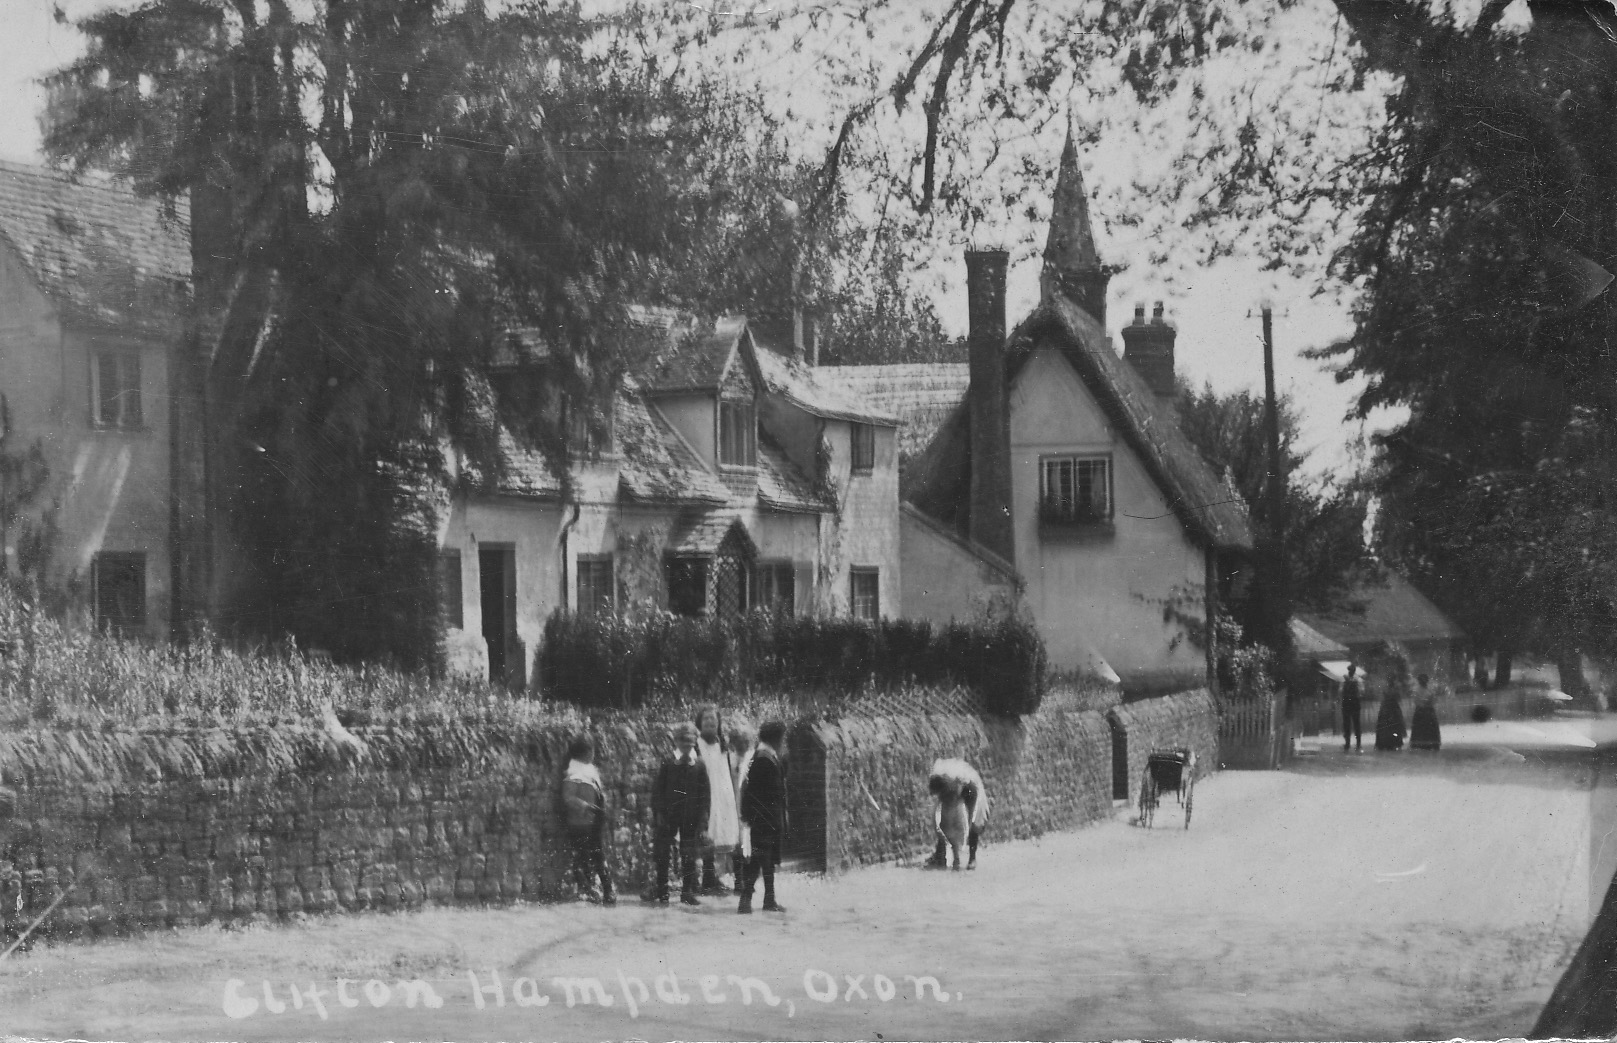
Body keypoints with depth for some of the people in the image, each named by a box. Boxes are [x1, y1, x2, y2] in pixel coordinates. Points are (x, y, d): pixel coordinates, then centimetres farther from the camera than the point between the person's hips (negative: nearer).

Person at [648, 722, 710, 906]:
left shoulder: (699, 765, 3)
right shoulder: (667, 762, 1)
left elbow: (704, 794, 4)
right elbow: (657, 791, 1)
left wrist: (703, 818, -2)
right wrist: (658, 813, -6)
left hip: (691, 817, 1)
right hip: (668, 815, -1)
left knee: (689, 855, 4)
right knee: (662, 853, 1)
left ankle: (688, 892, 10)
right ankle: (661, 890, 8)